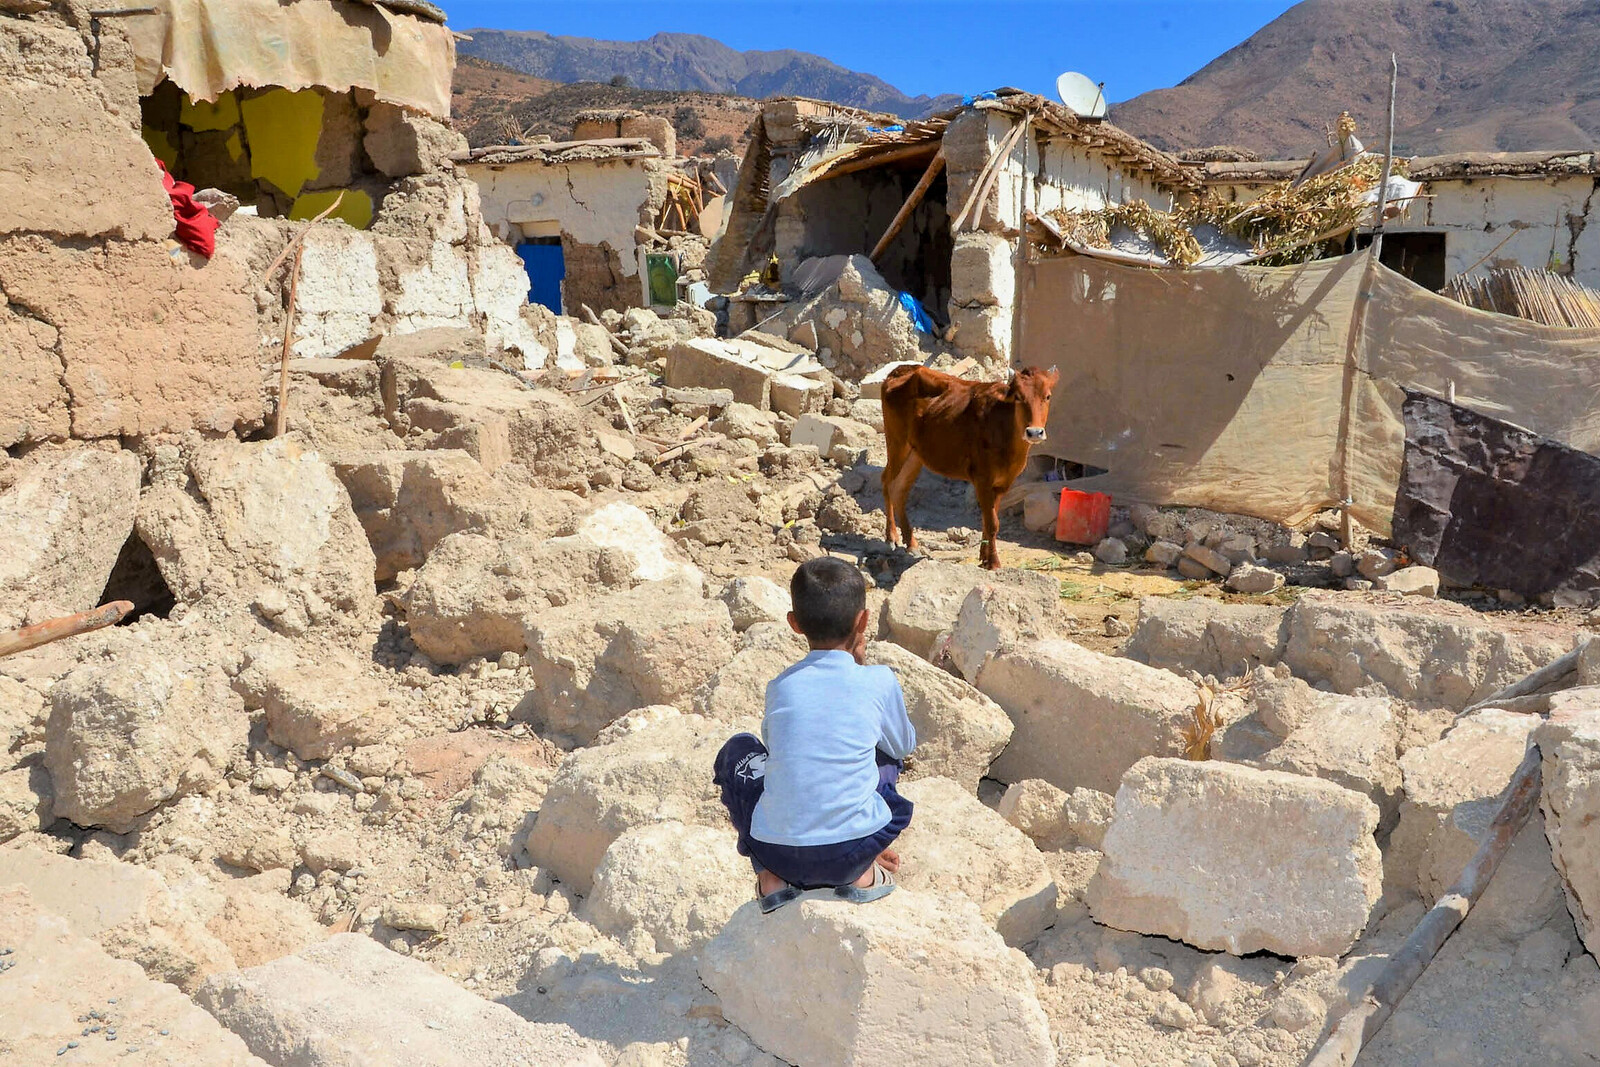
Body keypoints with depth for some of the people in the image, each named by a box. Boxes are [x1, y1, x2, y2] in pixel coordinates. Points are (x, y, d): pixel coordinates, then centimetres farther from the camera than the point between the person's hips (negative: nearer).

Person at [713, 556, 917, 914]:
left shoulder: (780, 687, 2)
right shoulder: (879, 682, -3)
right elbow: (904, 746, 17)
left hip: (777, 852, 0)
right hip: (854, 851, 0)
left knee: (738, 750, 26)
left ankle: (771, 876, 13)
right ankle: (862, 874, 15)